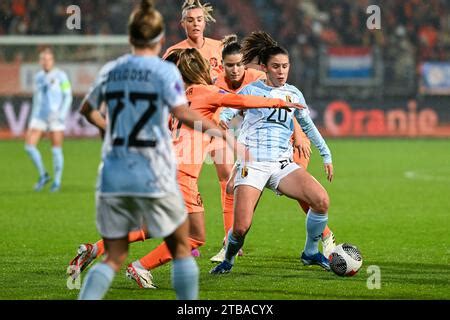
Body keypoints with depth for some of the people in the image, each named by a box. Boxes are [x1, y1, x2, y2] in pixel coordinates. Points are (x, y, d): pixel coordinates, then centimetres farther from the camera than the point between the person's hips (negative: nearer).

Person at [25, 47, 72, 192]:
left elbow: (68, 97, -5)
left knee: (56, 150, -1)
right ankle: (43, 175, 8)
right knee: (29, 145, -8)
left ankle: (57, 181, 12)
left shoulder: (60, 76, -5)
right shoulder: (38, 77, 11)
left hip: (56, 117, -5)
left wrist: (61, 114, -15)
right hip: (39, 116, 5)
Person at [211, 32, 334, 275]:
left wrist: (326, 155, 26)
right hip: (252, 164, -3)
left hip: (282, 164, 3)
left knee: (321, 200, -20)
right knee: (241, 228, -15)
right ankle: (228, 260, 19)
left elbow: (308, 126, 27)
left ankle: (310, 253, 3)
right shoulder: (251, 90, 4)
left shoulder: (293, 93, 15)